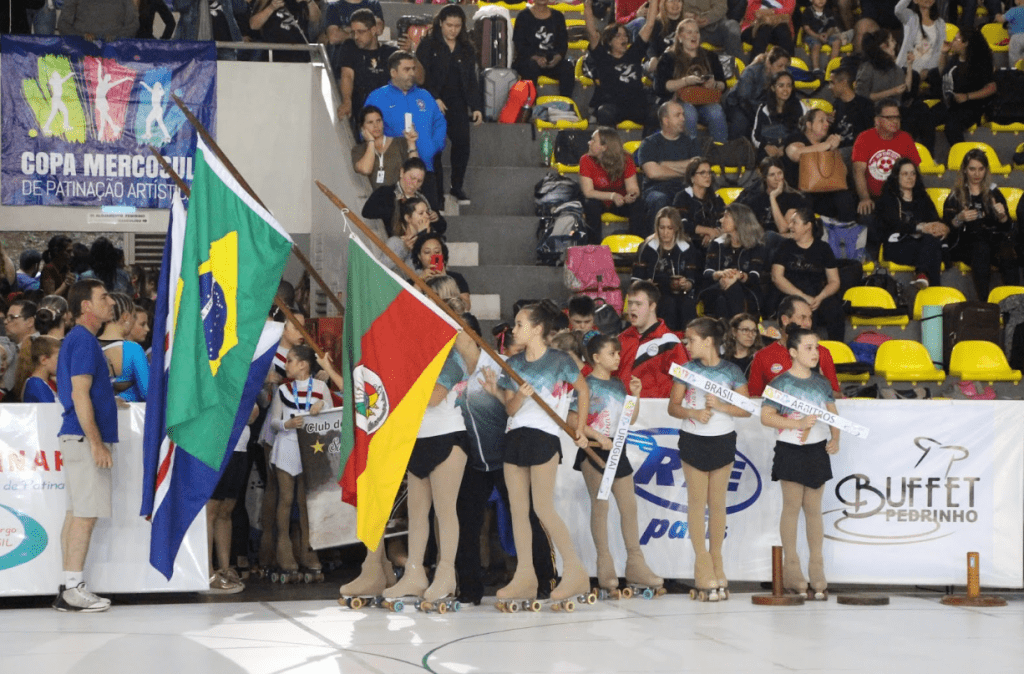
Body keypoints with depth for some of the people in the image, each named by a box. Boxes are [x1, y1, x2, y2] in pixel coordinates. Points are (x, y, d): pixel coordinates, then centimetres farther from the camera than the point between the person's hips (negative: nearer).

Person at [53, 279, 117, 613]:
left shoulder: (77, 339, 18)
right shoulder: (84, 340, -13)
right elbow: (79, 394, -19)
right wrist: (96, 443, -21)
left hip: (78, 438, 10)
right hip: (85, 438, -10)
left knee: (77, 513, 9)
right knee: (85, 514, -9)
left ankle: (69, 589, 11)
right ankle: (74, 589, -8)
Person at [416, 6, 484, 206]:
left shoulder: (467, 49, 11)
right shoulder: (429, 45, -1)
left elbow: (472, 79, 12)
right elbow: (423, 74, -7)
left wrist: (476, 106, 4)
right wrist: (435, 98, -16)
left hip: (458, 105, 3)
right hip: (434, 104, -3)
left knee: (462, 144, -6)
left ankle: (457, 187, 10)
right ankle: (437, 192, 0)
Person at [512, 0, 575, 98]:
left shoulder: (557, 16, 15)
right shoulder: (524, 17, 5)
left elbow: (563, 43, 10)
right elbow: (519, 45, -3)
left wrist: (558, 57, -13)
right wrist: (536, 58, -22)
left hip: (552, 61, 3)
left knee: (567, 66, -27)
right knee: (532, 66, -37)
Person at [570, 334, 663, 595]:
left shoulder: (618, 385, 14)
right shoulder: (587, 385, -7)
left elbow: (630, 419, 16)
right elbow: (572, 419, -13)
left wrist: (636, 395, 3)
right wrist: (598, 437, -19)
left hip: (617, 449, 7)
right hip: (594, 451, -7)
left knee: (629, 506, 5)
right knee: (600, 506, -2)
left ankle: (635, 565, 10)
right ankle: (605, 568, 3)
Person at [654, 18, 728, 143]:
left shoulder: (710, 58, 22)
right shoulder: (669, 58, 11)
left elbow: (723, 85, 18)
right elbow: (659, 87, -4)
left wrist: (714, 85, -7)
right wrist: (686, 81, -13)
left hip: (706, 101, 3)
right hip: (679, 101, -3)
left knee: (717, 113, -31)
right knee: (689, 113, -38)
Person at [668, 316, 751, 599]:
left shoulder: (732, 372, -2)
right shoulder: (687, 370, 1)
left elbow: (746, 408, -1)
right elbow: (673, 407, 2)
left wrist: (722, 406, -17)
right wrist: (693, 413, -17)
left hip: (722, 440, 0)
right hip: (693, 439, 1)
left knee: (718, 502, 4)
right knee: (697, 501, 1)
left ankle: (716, 560, 15)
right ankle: (702, 562, 8)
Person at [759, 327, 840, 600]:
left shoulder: (821, 382, 9)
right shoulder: (781, 383, -7)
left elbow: (833, 413, 15)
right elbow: (766, 416, -14)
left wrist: (835, 437, -3)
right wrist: (798, 423, -22)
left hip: (818, 450, 4)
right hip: (791, 451, -4)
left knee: (813, 508, 8)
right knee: (792, 506, 0)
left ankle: (816, 568, 13)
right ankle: (791, 568, 7)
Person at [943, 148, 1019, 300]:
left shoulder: (993, 193, 18)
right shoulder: (956, 195, 14)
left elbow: (1007, 227, 12)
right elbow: (948, 227, 5)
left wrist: (1002, 216, -9)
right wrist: (959, 219, -15)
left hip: (994, 238, 1)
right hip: (966, 241, -1)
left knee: (1008, 252, -34)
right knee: (981, 247, -38)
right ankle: (983, 300, -46)